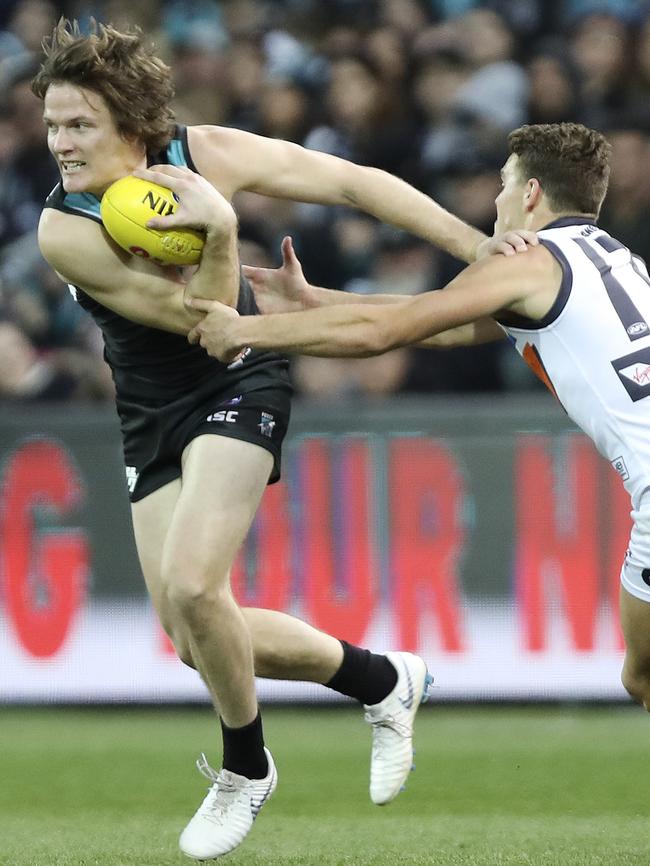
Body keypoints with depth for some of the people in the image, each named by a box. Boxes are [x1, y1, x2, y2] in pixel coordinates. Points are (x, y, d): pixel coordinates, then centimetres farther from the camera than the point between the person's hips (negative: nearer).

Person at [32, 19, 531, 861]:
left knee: (190, 587, -24)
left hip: (238, 389, -2)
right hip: (153, 418, 3)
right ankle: (382, 681, 23)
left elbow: (351, 182, -11)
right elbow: (197, 316, -21)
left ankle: (244, 770, 2)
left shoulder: (205, 154, -18)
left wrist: (474, 246, -14)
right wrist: (219, 233, -38)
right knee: (195, 640, -1)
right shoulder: (62, 230, -21)